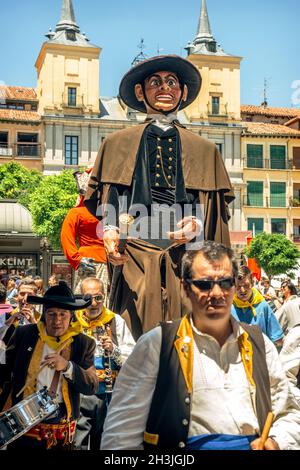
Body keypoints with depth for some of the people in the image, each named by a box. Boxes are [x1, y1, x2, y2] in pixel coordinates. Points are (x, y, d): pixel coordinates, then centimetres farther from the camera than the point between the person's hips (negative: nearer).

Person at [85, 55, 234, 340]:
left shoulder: (204, 150, 18)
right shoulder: (118, 144, 16)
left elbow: (216, 209, 14)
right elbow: (104, 202, 12)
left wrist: (197, 225, -7)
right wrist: (110, 230, -9)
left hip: (186, 255, 1)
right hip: (135, 255, -1)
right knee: (135, 344, -9)